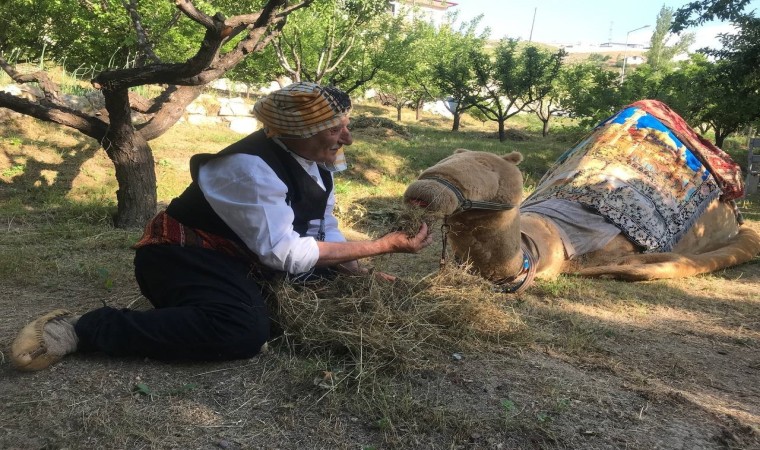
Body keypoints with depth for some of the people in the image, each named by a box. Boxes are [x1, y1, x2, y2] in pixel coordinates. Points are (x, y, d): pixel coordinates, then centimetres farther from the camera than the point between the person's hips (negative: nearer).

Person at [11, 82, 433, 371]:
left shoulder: (317, 165, -1)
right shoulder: (251, 167, -28)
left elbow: (326, 230, 9)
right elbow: (286, 253, -30)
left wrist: (360, 276, -9)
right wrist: (384, 245, -27)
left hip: (239, 263, 9)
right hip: (183, 256, -9)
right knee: (245, 331, -35)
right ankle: (86, 327, -18)